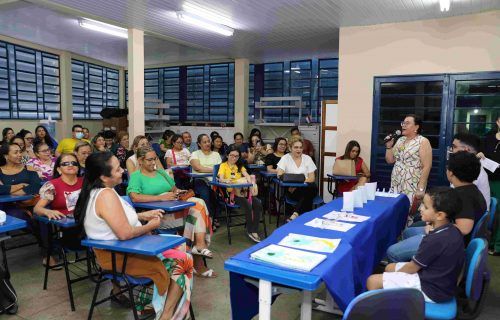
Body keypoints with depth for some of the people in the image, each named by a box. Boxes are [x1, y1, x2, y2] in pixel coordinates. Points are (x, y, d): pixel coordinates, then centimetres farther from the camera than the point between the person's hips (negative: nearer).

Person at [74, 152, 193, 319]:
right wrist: (151, 226, -15)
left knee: (178, 249, 15)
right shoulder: (106, 195, -27)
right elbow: (125, 233, -32)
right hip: (119, 257, -10)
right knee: (183, 261, -6)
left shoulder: (95, 191, 5)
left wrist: (142, 215, 8)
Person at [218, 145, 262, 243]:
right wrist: (226, 181, -36)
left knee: (258, 203, -20)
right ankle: (250, 231, -11)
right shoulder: (223, 165, 4)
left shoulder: (240, 166, 19)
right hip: (230, 192, -5)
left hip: (242, 191, 5)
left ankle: (254, 231, -13)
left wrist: (250, 180, -21)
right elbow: (220, 179, -13)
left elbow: (247, 175, 3)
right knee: (248, 205, -28)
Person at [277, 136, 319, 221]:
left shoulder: (307, 158, 10)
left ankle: (295, 214, -33)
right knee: (307, 194, -35)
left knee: (313, 187, -34)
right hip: (291, 190, -3)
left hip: (307, 188, 3)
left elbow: (312, 178, 4)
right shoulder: (285, 158, 6)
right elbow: (280, 175, -7)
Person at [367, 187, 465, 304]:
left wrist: (395, 274, 2)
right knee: (390, 267, 21)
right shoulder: (453, 231, -3)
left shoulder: (434, 240, -29)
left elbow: (412, 268, -14)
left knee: (373, 281, -6)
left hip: (431, 290, -9)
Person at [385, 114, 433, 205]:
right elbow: (390, 160, 16)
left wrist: (421, 188, -18)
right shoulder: (400, 140, 12)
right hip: (396, 184, 6)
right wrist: (389, 146, 0)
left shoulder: (423, 142, -8)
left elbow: (426, 167, -13)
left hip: (412, 187, -6)